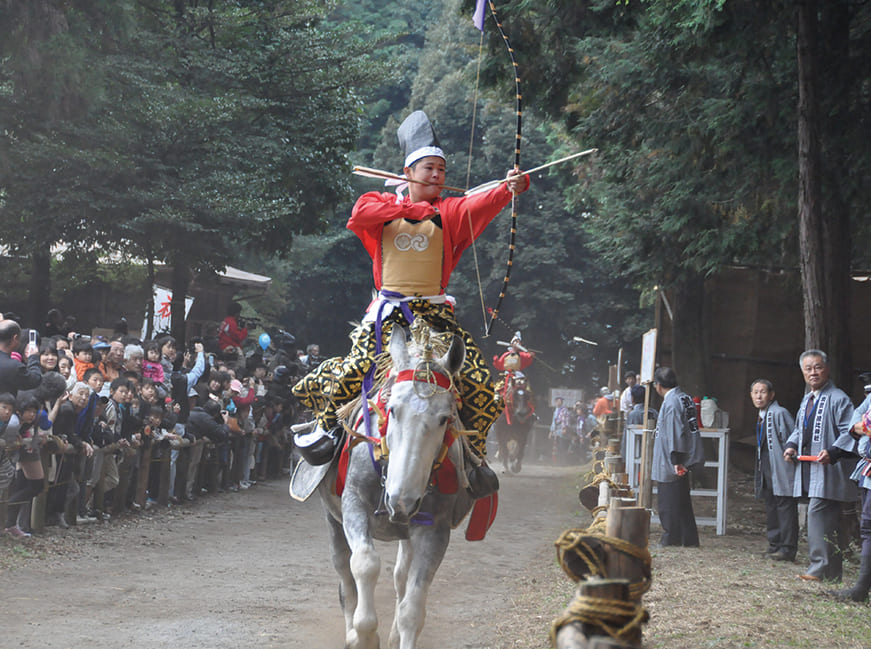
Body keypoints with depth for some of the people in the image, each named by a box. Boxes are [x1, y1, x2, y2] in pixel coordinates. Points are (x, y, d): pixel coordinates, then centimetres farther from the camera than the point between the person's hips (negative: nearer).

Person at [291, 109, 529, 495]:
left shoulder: (449, 212, 8)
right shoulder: (384, 205, 9)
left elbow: (481, 205, -13)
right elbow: (359, 215, -13)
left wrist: (509, 189, -34)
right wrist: (411, 209, -17)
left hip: (434, 312, 1)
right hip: (389, 310, -1)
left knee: (479, 382, -10)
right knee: (352, 369, -19)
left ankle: (473, 452, 9)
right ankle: (327, 427, 10)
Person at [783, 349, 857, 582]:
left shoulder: (838, 399, -7)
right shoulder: (807, 400, 18)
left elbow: (848, 433, -13)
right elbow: (799, 429, 27)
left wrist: (832, 452, -26)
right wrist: (791, 446, 8)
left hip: (829, 469, -8)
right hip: (809, 469, 8)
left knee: (818, 512, -16)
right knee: (827, 518, 10)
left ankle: (821, 567, -14)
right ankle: (832, 570, 13)